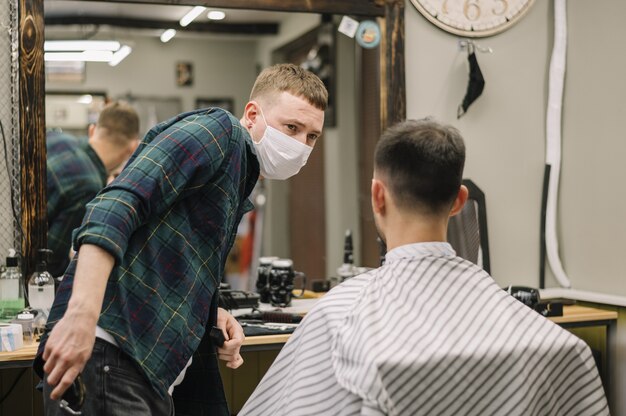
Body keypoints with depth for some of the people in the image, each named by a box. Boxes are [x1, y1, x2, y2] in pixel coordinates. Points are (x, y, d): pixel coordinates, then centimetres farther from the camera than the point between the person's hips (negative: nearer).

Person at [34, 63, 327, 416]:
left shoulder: (241, 180, 21)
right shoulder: (217, 131, -7)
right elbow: (115, 207, -21)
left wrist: (212, 315, 6)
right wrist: (81, 314, -32)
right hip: (111, 347, -10)